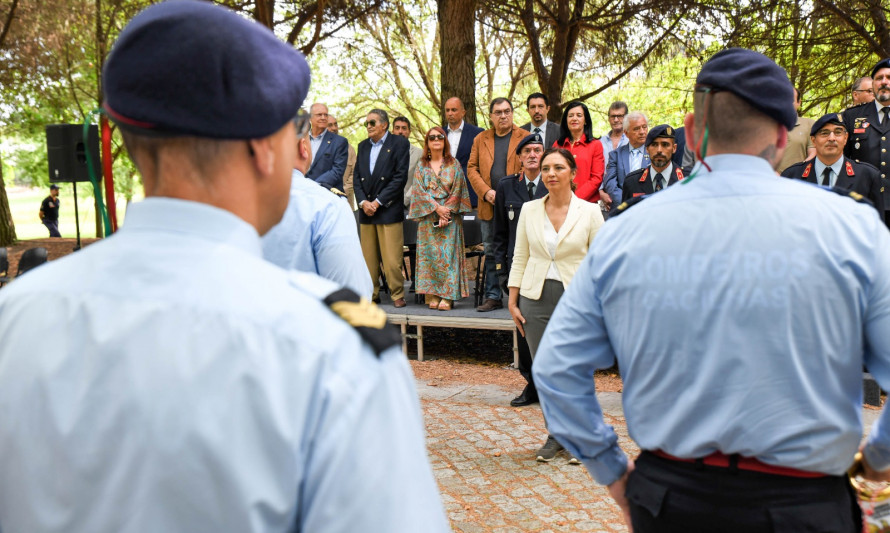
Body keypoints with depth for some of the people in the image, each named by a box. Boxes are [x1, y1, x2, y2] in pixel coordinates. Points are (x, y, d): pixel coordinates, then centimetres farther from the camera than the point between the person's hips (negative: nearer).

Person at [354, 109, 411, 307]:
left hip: (389, 209, -5)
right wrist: (363, 202, -4)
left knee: (392, 258, -6)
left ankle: (397, 294, 3)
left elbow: (400, 177, -8)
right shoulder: (363, 146, 18)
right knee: (368, 256, 5)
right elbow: (357, 177, 14)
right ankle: (371, 293, 14)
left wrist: (378, 201, -11)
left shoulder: (399, 143, 1)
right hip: (365, 210, 5)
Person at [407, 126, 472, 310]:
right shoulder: (421, 166, 10)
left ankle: (447, 296, -10)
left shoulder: (454, 165, 7)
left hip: (450, 216, -2)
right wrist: (437, 208, -11)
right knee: (430, 254, -1)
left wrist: (447, 212, -10)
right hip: (428, 217, 2)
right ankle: (433, 295, 1)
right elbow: (420, 191, 1)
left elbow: (457, 190, 0)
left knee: (448, 254, -8)